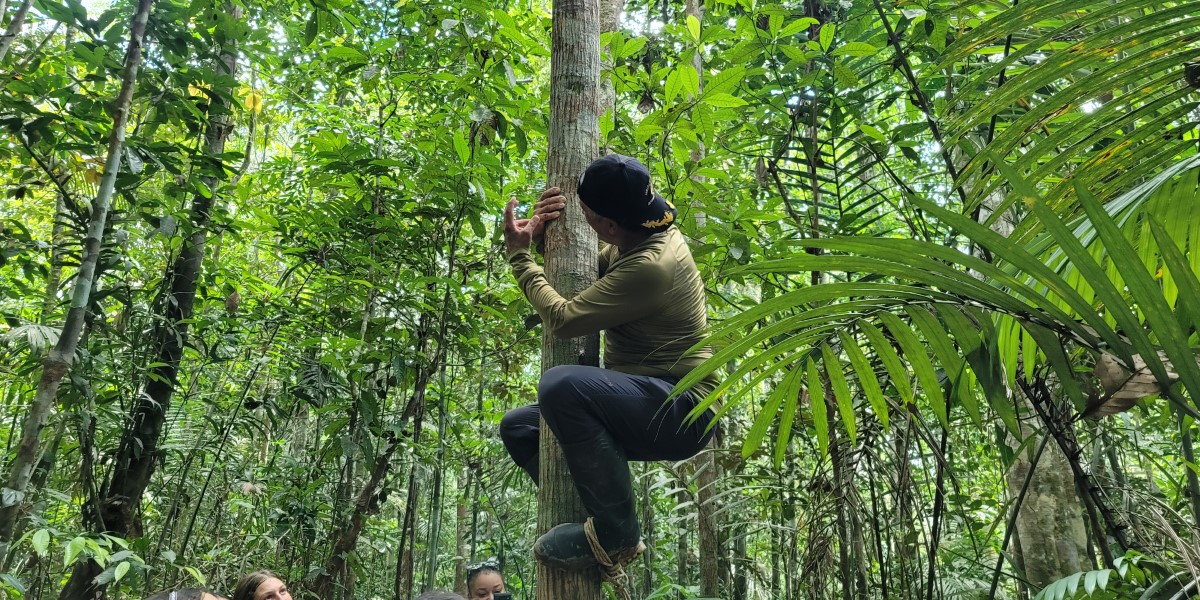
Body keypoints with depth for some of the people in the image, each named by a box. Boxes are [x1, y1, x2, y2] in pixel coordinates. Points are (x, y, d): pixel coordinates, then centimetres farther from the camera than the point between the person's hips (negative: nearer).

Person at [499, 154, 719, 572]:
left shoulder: (650, 267, -25)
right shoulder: (639, 238, 5)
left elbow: (563, 318, -21)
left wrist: (519, 254, -8)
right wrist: (542, 237, 1)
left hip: (680, 413, -10)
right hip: (648, 406, 10)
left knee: (561, 386, -35)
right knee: (517, 427, 11)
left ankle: (615, 534, -20)